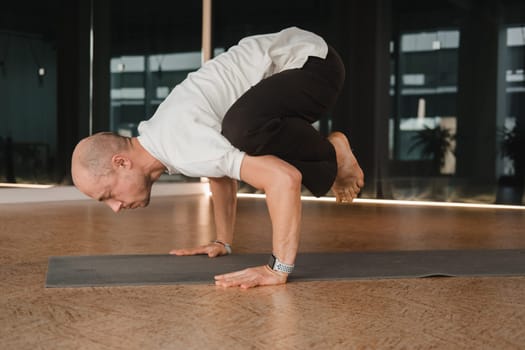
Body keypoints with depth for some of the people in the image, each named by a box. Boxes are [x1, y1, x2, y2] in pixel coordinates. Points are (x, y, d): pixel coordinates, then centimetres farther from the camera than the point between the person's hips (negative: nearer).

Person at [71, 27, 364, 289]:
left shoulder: (182, 147, -30)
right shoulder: (158, 134, 3)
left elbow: (284, 178, -40)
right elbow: (222, 171, 21)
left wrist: (278, 269, -36)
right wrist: (223, 242, 22)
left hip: (314, 60, -9)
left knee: (243, 127, -35)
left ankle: (331, 154, -6)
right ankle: (328, 169, 23)